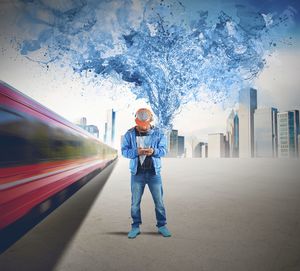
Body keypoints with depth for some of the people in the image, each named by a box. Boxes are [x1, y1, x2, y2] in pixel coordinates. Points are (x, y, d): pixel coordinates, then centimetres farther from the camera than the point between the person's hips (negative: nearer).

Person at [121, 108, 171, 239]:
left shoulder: (158, 133, -2)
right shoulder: (129, 134, -2)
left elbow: (163, 150, -5)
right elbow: (124, 151, -5)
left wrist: (153, 151, -27)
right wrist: (136, 152, -25)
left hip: (154, 172, 0)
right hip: (137, 173, 0)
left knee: (159, 201, 8)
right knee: (135, 202, 9)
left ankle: (162, 225, 25)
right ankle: (135, 226, 25)